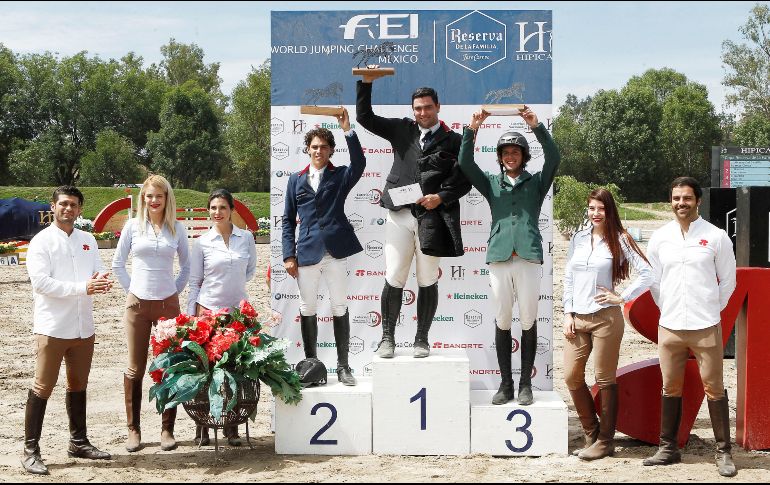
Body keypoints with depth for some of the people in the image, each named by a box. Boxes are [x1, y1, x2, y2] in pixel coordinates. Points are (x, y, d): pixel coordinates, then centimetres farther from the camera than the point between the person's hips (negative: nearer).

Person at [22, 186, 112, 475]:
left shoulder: (88, 240, 13)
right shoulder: (42, 241, -5)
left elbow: (99, 272, 10)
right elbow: (40, 282, -15)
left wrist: (102, 282, -15)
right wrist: (83, 288, -21)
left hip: (83, 328, 6)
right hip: (52, 328, -6)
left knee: (78, 386, 16)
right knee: (42, 388, -4)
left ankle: (79, 442, 28)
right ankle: (31, 450, 0)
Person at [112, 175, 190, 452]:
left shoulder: (177, 229, 5)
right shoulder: (133, 226, 2)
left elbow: (186, 266, 15)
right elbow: (117, 264, 10)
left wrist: (175, 291, 6)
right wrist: (131, 288, 4)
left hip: (168, 304, 1)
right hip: (138, 304, -1)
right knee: (135, 369, 2)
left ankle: (167, 429, 9)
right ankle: (133, 429, 11)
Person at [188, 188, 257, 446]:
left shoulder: (246, 238, 4)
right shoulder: (202, 242, 0)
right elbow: (194, 282, 4)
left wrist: (233, 285, 7)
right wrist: (191, 317, 1)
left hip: (238, 309, 2)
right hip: (208, 310, -1)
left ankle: (231, 427, 13)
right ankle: (202, 427, 10)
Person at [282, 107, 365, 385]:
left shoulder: (340, 176, 6)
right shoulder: (296, 180, 11)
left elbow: (359, 164, -17)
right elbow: (288, 220, 9)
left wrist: (348, 131, -22)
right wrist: (289, 255, 1)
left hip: (335, 252, -1)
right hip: (306, 253, 2)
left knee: (340, 308, 3)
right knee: (307, 310, 6)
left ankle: (343, 366, 10)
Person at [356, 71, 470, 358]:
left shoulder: (452, 141, 7)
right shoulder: (402, 130, 12)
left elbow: (464, 181, 4)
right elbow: (365, 117, 12)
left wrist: (441, 197, -10)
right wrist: (366, 84, 2)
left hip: (432, 217, -1)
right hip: (400, 215, 1)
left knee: (428, 281, 6)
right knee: (394, 279, -2)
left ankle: (422, 339, 15)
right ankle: (387, 338, 8)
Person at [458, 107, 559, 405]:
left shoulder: (536, 182, 12)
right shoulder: (491, 183, 15)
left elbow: (553, 158, -3)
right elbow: (465, 163, 4)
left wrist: (537, 126, -12)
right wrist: (472, 129, -6)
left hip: (528, 258, -1)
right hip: (499, 258, 1)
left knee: (528, 322, 0)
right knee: (502, 322, 4)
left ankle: (525, 384, 7)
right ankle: (506, 384, 10)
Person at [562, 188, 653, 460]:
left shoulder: (619, 240, -1)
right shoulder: (578, 239, 12)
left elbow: (647, 273, -6)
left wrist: (622, 298, -9)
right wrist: (568, 313, 7)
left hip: (605, 318, -5)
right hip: (577, 318, 5)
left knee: (605, 379, 0)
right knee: (571, 376, 2)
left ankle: (605, 441, 8)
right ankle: (591, 434, 17)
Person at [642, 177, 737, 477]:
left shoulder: (716, 237, -1)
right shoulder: (660, 238, 6)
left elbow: (728, 280, 6)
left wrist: (710, 309, 7)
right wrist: (668, 308, 11)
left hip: (705, 327, -3)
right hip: (669, 326, 3)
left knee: (714, 389, -1)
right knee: (670, 389, 10)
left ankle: (723, 452, 5)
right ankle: (668, 449, 19)